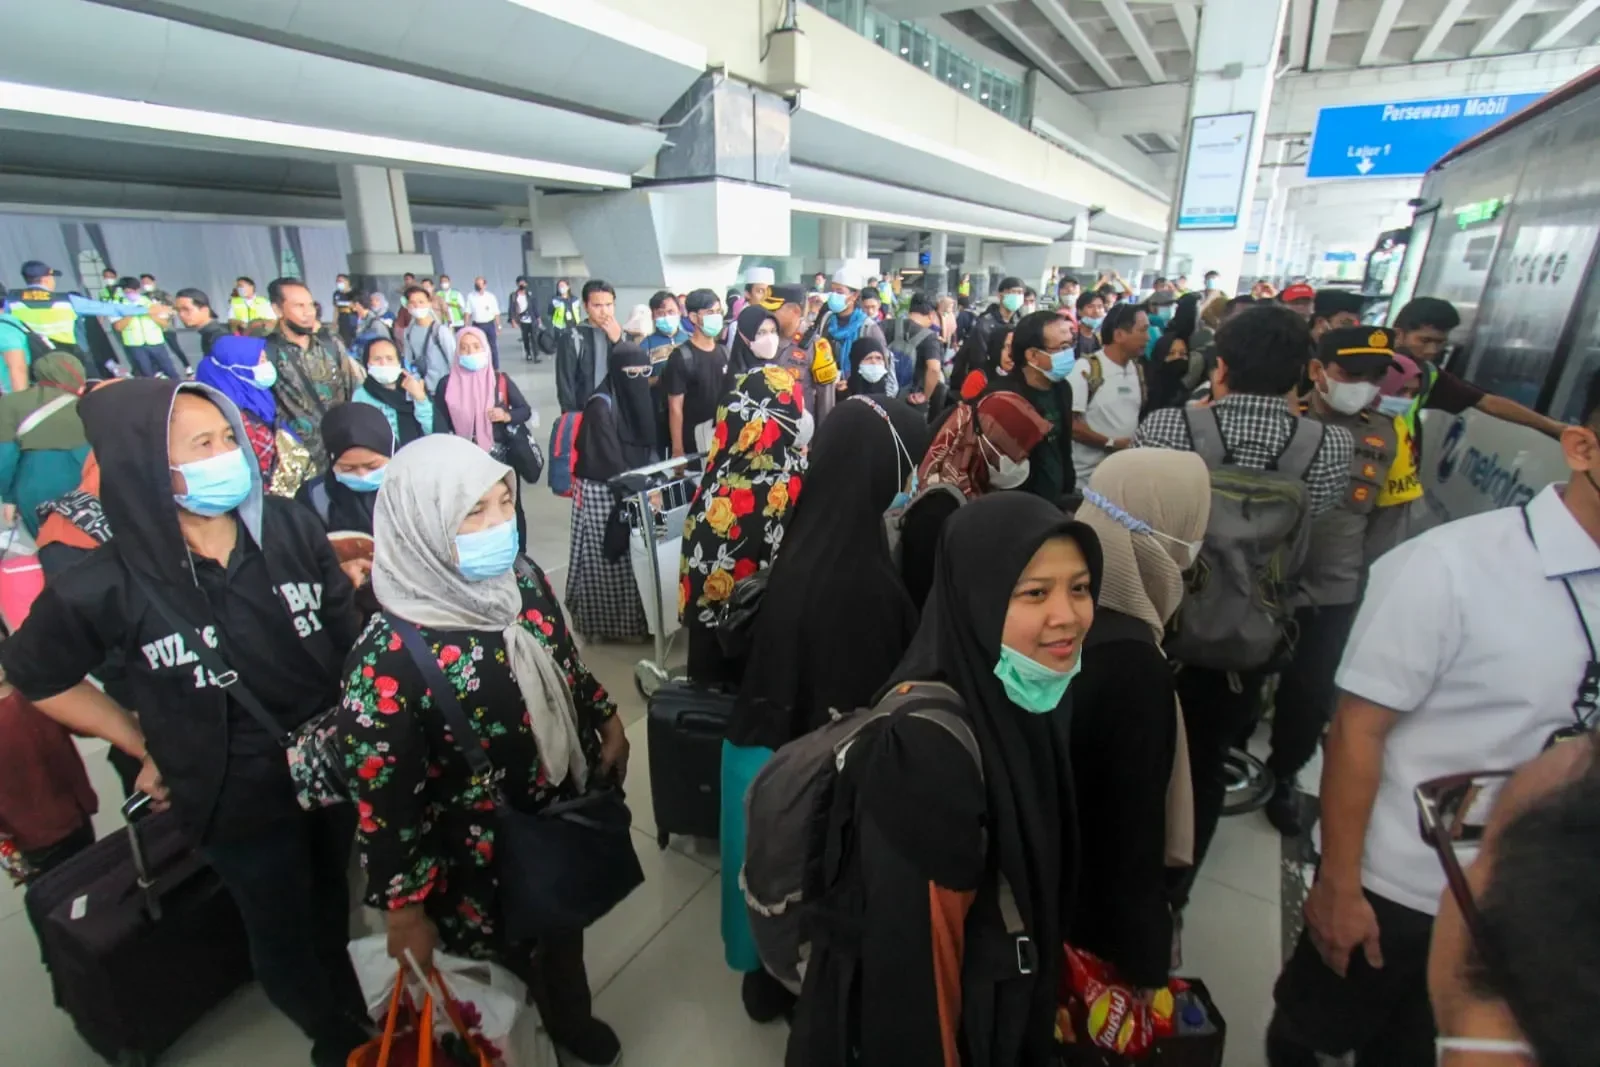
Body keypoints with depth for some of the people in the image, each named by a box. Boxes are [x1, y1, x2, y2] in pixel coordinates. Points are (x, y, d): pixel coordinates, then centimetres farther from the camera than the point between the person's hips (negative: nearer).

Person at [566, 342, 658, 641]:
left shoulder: (639, 398, 7)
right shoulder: (600, 406, -18)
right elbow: (610, 460, -22)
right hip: (604, 493, -7)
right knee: (609, 557, 2)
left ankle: (634, 616, 26)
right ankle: (610, 622, 16)